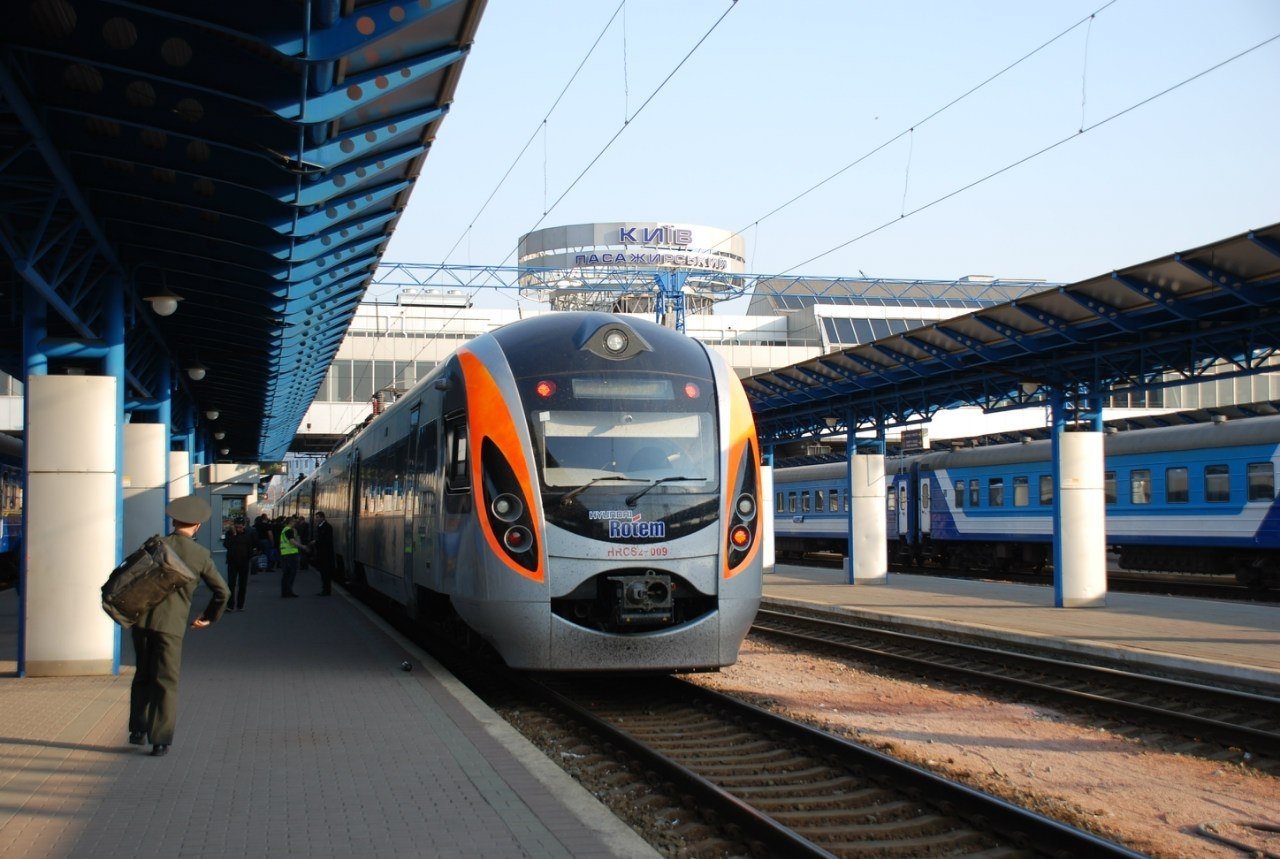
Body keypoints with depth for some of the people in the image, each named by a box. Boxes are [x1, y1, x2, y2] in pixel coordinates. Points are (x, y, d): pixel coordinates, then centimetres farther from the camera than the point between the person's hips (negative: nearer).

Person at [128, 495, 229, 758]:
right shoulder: (200, 555, -2)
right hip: (171, 625, -2)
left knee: (143, 676, 20)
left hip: (142, 619, 2)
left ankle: (137, 729, 24)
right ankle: (160, 741, 2)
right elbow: (222, 591, 1)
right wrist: (209, 617, 18)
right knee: (165, 682, 4)